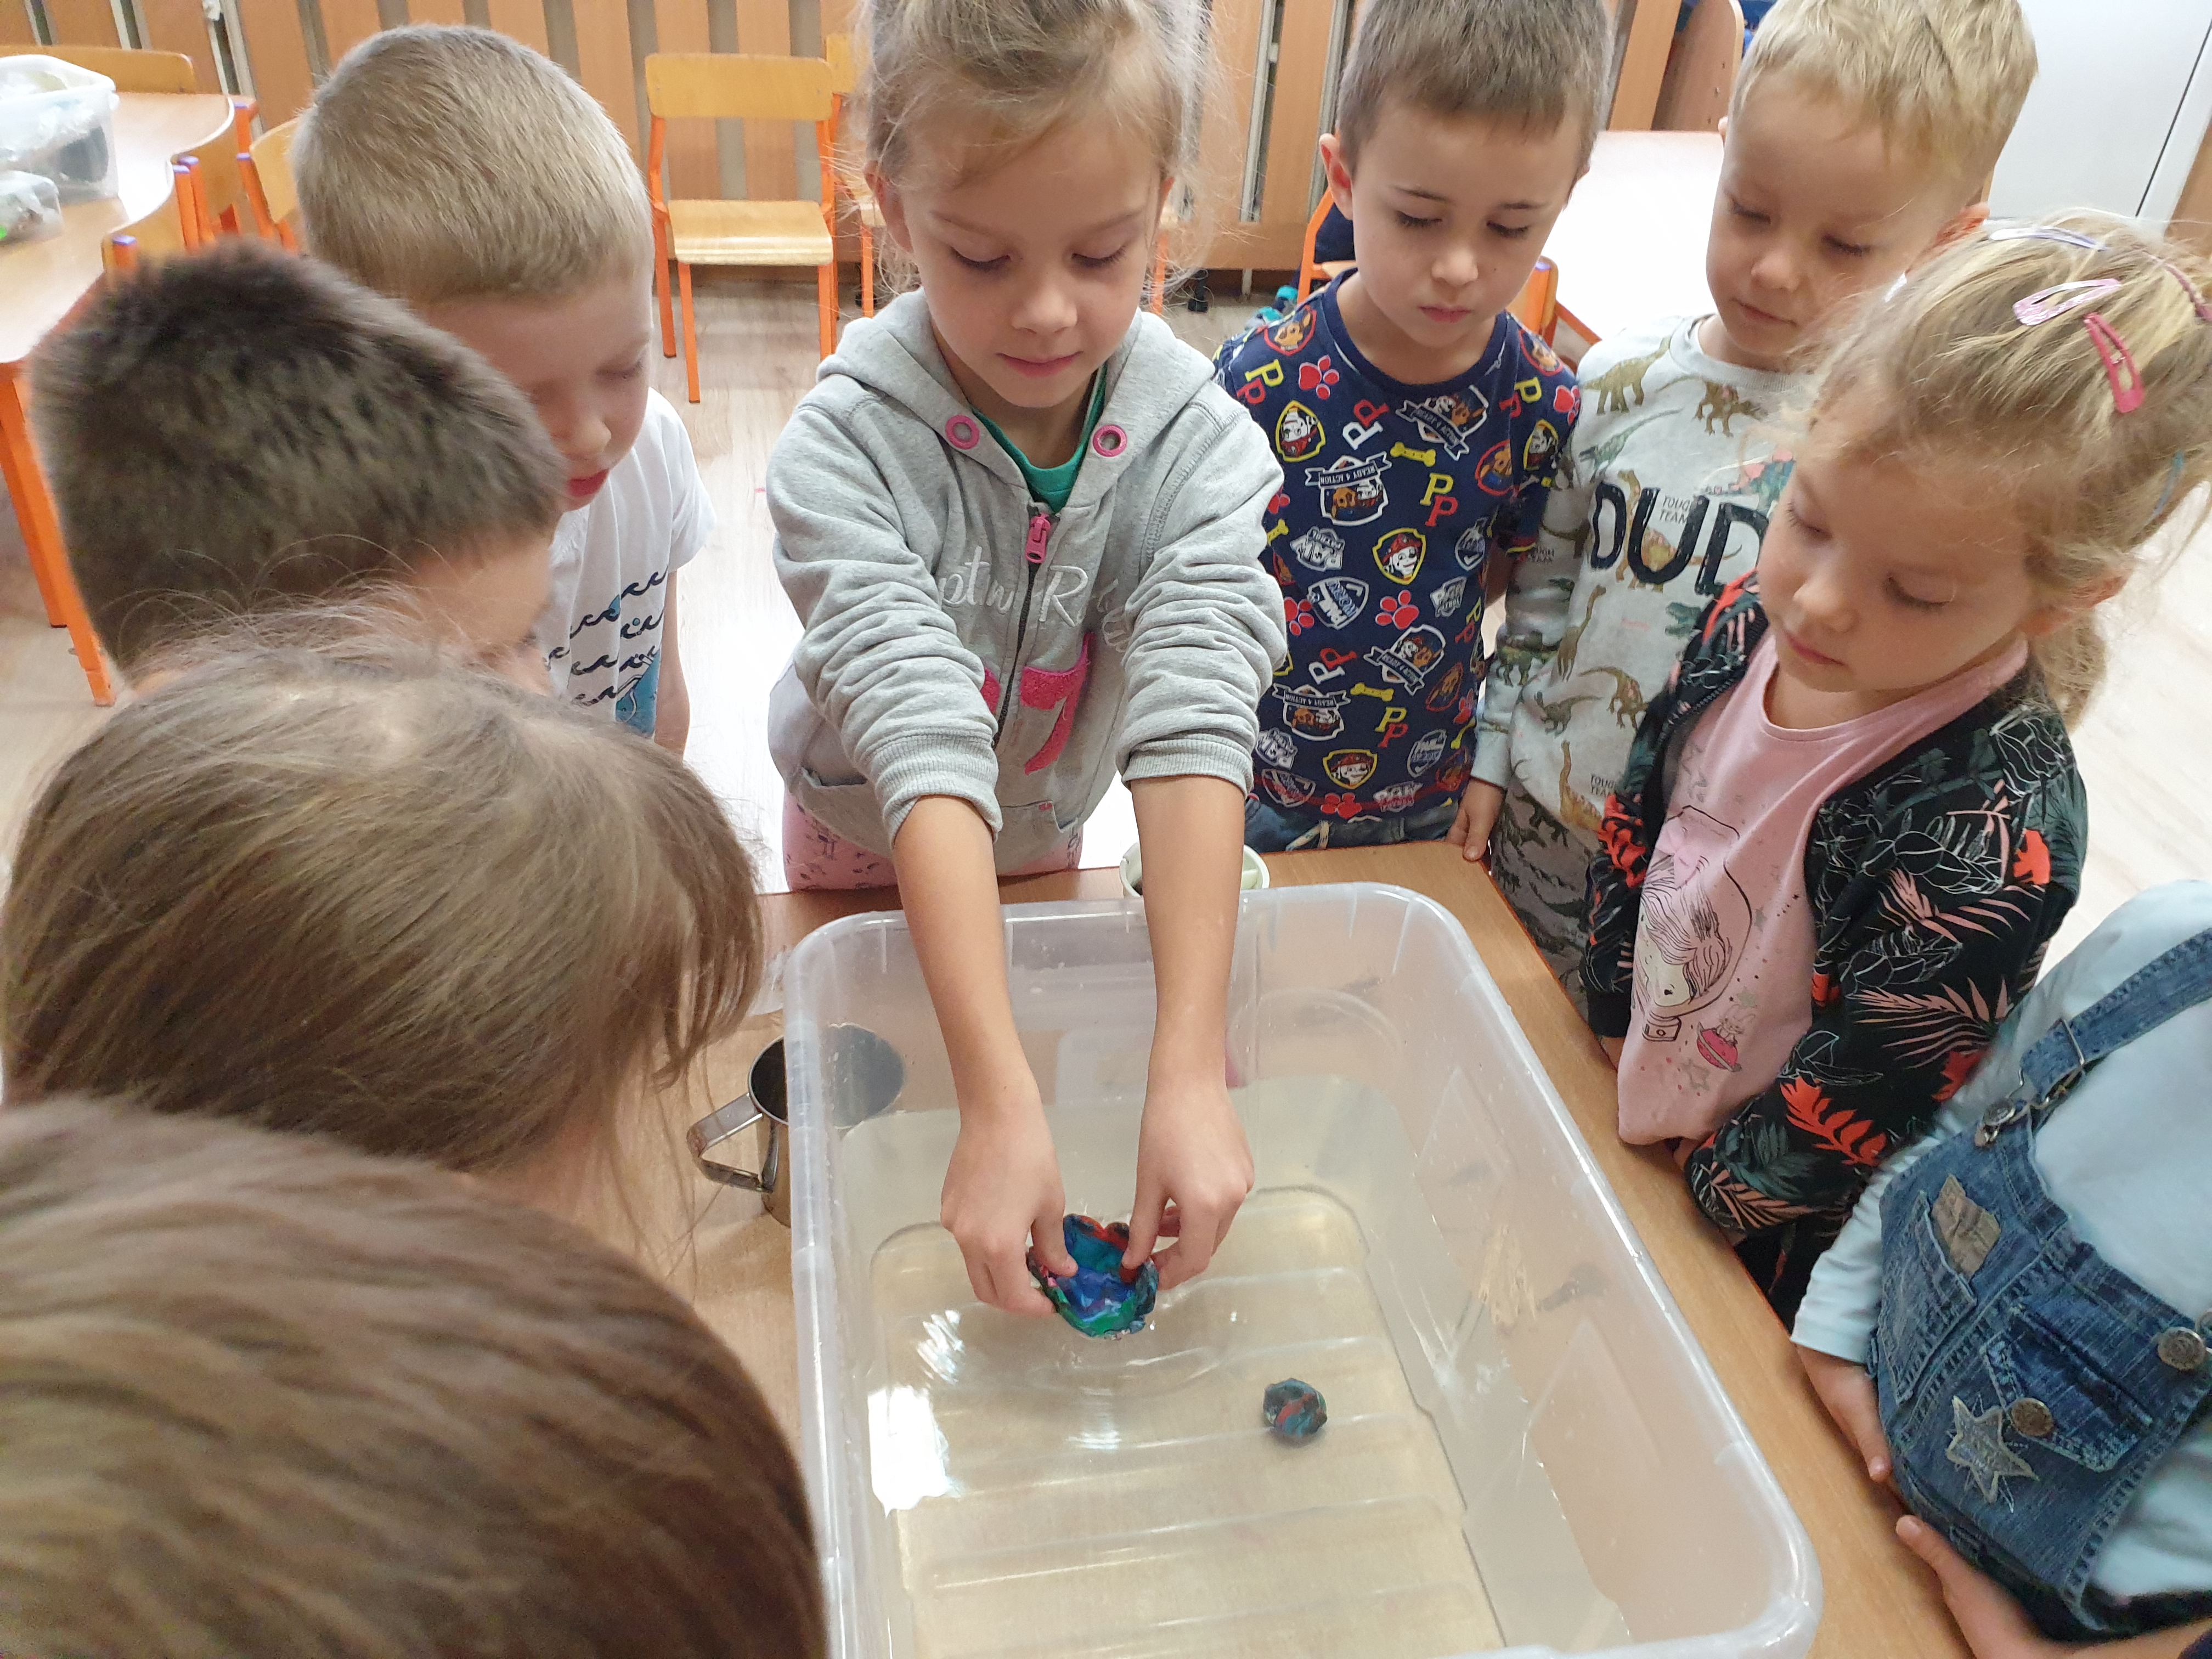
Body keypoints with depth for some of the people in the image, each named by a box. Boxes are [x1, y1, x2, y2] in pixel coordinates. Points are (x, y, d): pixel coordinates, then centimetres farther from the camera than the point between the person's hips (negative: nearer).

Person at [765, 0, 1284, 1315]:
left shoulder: (1201, 446, -27)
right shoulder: (846, 454, -35)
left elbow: (1196, 725, -37)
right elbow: (926, 749, -42)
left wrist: (1191, 1071, -45)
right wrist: (1002, 1105, -48)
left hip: (1047, 834, 2)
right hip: (864, 846, -1)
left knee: (1051, 1032, 27)